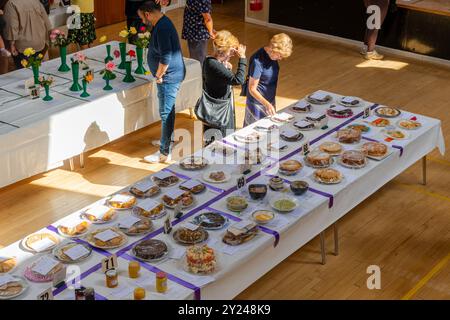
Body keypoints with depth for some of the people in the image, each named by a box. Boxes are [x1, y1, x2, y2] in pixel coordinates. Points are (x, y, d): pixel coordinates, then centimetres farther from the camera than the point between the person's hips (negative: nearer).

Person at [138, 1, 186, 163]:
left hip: (169, 77, -10)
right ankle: (166, 139, 38)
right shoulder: (162, 23, 10)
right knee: (167, 112, 23)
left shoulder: (162, 28, -23)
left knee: (166, 113, -4)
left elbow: (165, 58, -27)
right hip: (169, 76, 10)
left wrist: (158, 75, -13)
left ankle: (164, 153, 3)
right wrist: (159, 75, 16)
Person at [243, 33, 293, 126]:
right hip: (258, 101, -8)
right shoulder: (258, 61, -27)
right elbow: (252, 89, -23)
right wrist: (266, 104, -34)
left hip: (270, 100, 8)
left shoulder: (272, 56, -4)